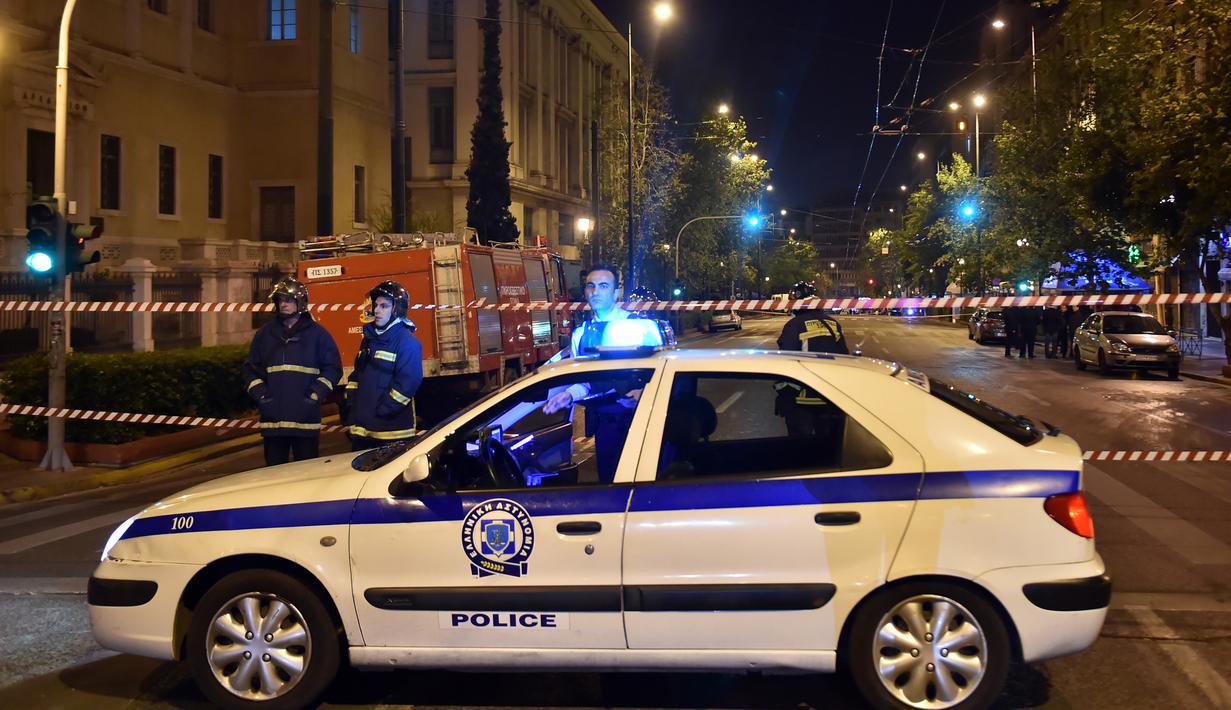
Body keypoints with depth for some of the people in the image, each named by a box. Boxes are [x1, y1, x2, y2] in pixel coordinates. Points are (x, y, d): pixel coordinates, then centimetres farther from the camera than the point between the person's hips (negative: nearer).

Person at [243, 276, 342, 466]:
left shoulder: (317, 333, 4)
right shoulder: (266, 333, 12)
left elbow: (333, 368, 3)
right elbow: (251, 368, 16)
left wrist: (316, 393, -9)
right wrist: (259, 393, 0)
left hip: (306, 419, -3)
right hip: (272, 418, 3)